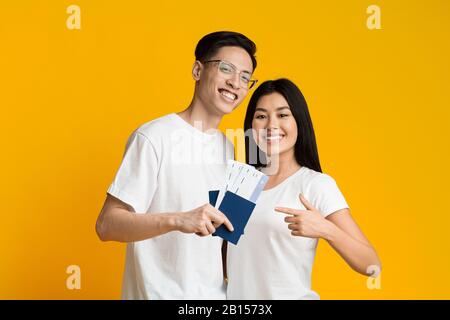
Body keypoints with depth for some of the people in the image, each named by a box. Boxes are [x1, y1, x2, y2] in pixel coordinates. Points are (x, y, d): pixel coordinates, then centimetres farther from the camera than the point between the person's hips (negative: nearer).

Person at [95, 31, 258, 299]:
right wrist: (177, 220, -31)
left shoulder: (228, 147, 5)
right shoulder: (153, 137, -15)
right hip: (159, 292, -6)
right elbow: (106, 225, -19)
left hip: (215, 293, 6)